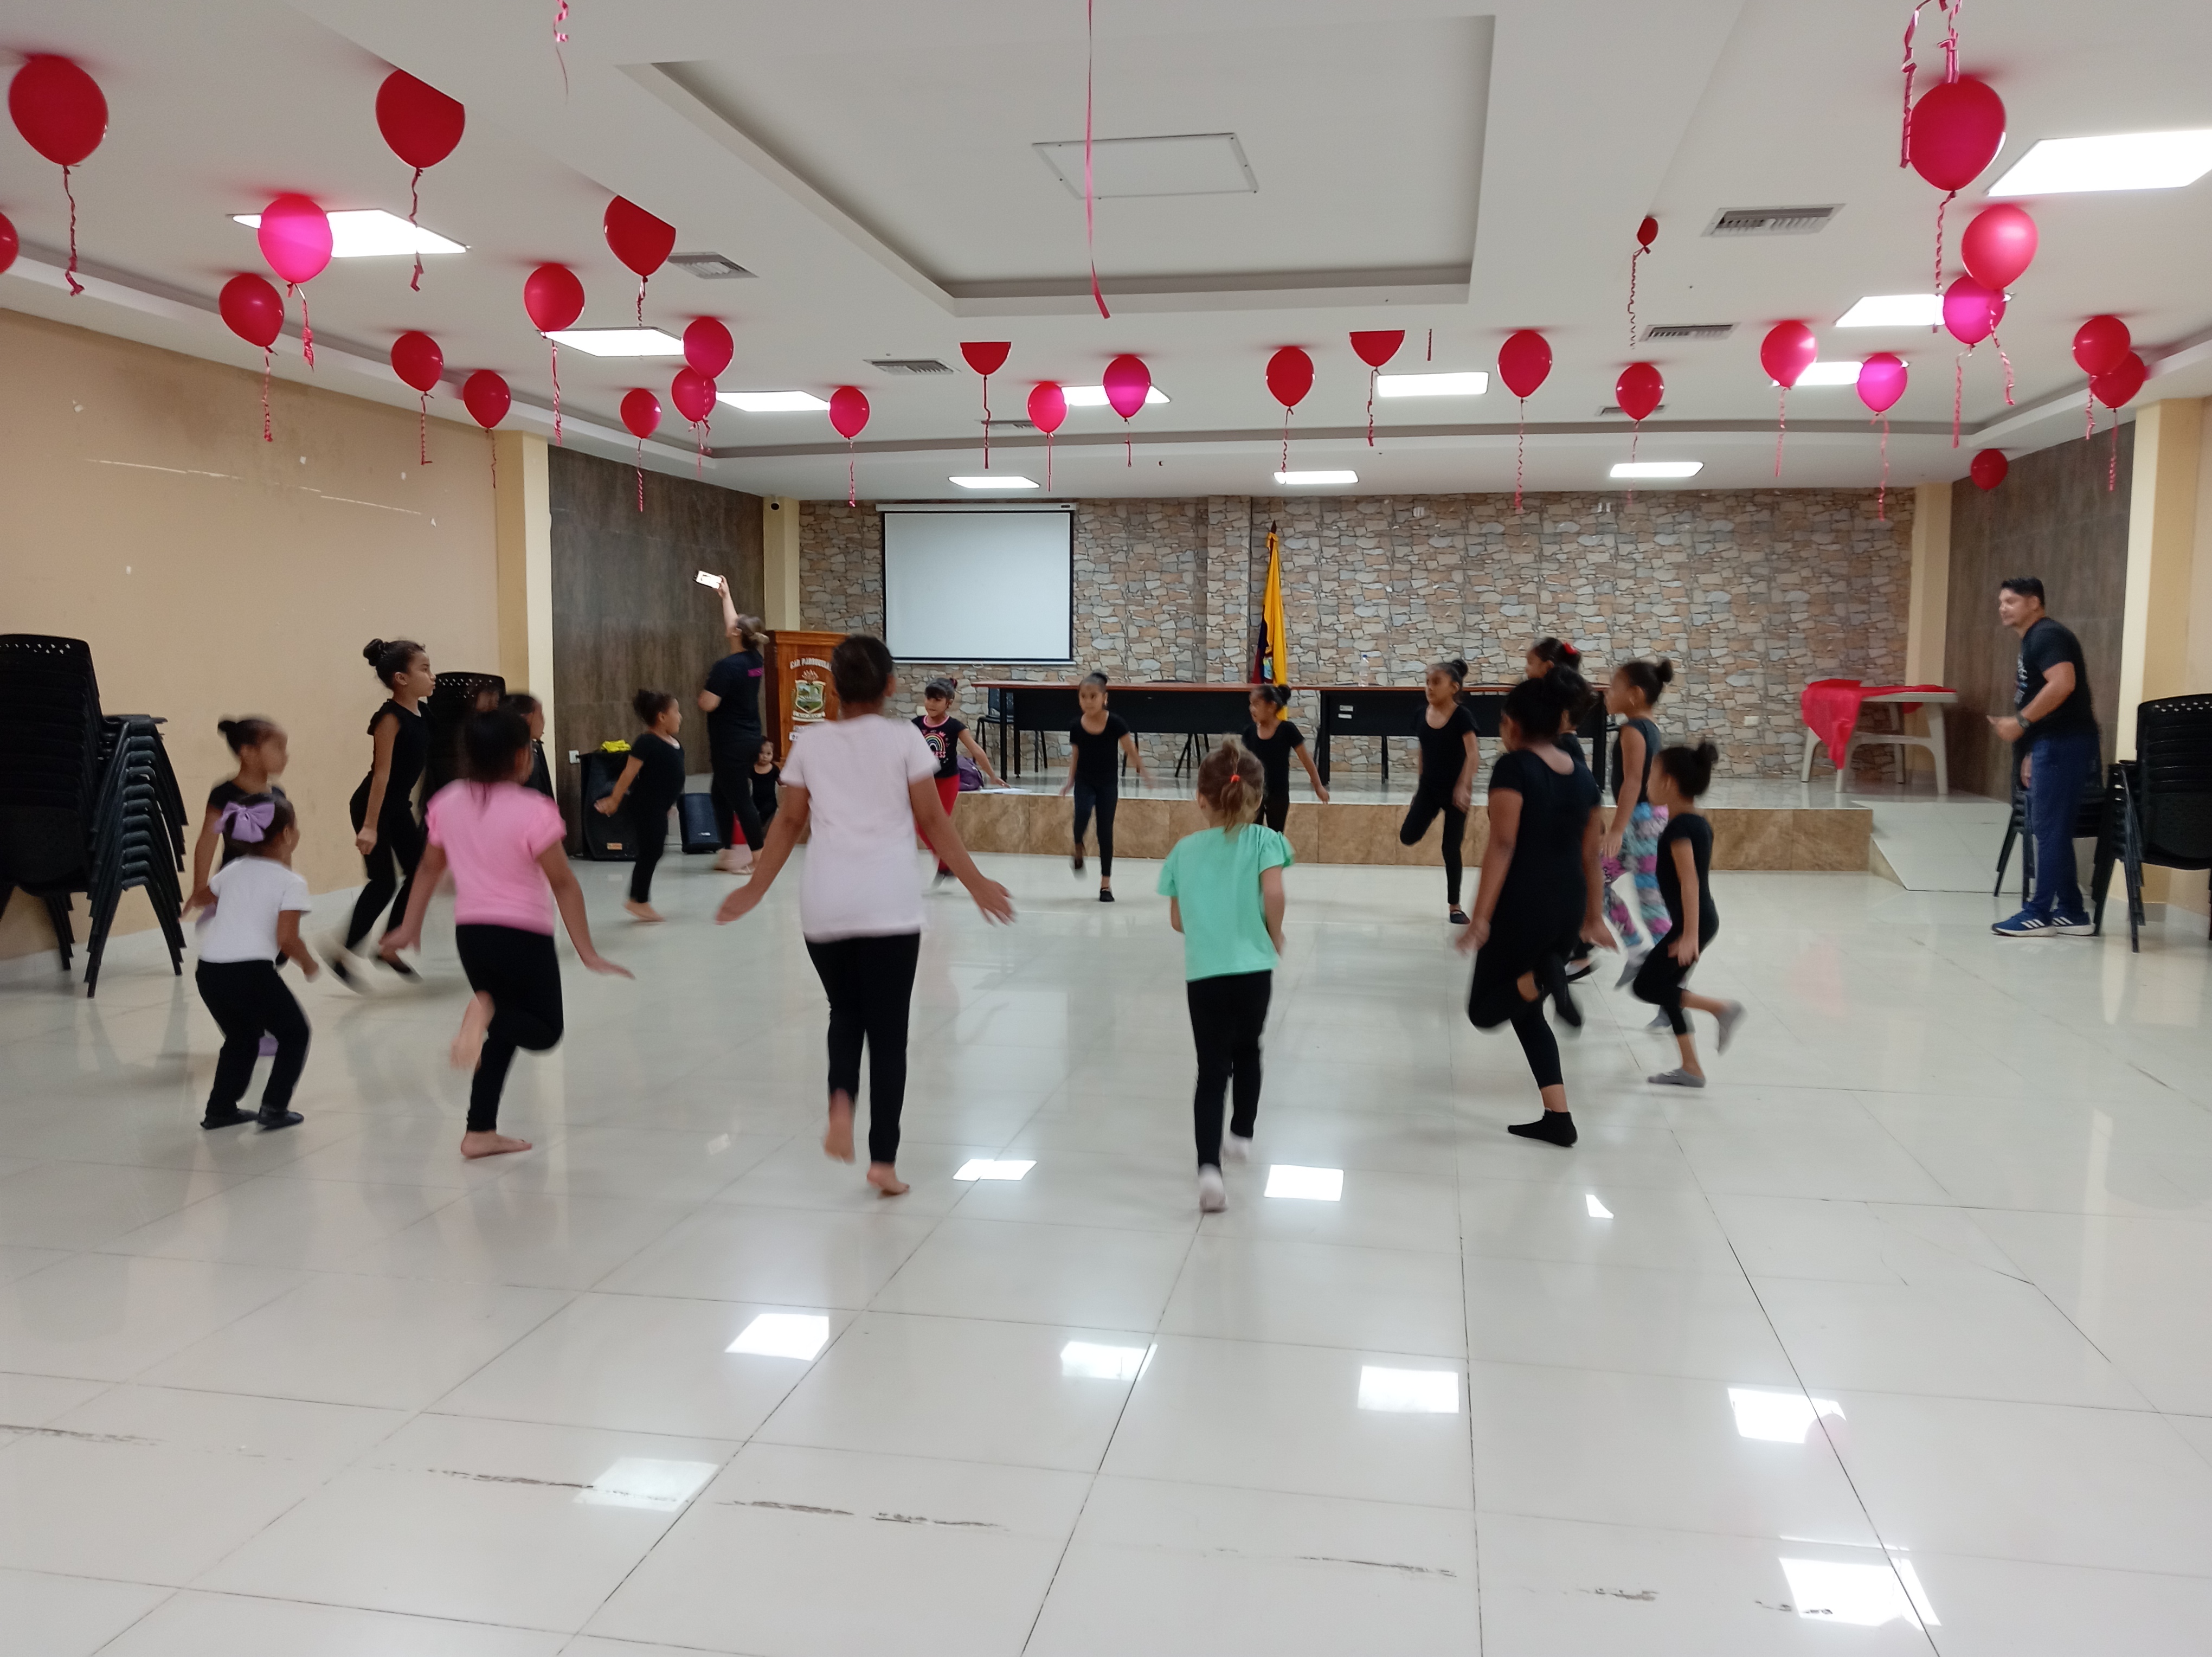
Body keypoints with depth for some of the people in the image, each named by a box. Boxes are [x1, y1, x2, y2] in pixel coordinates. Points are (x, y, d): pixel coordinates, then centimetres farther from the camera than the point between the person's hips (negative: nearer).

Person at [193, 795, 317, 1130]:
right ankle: (275, 1107, 5)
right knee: (295, 1033, 13)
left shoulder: (233, 870, 14)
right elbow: (287, 939, -12)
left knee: (241, 1038, 27)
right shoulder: (291, 883, -5)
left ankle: (220, 1108, 27)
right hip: (251, 972, -7)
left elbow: (205, 897, 32)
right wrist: (308, 963, 5)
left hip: (209, 971, 7)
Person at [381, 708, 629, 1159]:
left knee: (504, 1030, 20)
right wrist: (587, 953, -14)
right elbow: (564, 885, -17)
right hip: (522, 936, -6)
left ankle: (481, 1133, 15)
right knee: (545, 1031, 10)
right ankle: (488, 1008, -23)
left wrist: (409, 929, 22)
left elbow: (430, 870, 10)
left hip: (470, 933, 6)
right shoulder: (533, 812, -18)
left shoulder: (448, 803, -1)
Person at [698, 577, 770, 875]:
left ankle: (759, 859, 1)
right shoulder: (755, 660, 4)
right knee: (722, 794, 18)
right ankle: (727, 854, 22)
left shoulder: (727, 667, -19)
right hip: (750, 738, 9)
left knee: (740, 799, -3)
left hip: (731, 743, -9)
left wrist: (703, 691, 0)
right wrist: (725, 595, 31)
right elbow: (735, 625, 21)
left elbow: (707, 705, -23)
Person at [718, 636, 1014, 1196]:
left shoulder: (809, 742, 8)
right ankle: (884, 1160, 7)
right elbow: (932, 821, 0)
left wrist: (756, 888, 19)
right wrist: (976, 884, 8)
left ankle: (841, 1103, -4)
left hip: (825, 903, 2)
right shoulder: (903, 739, 1)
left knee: (845, 1013, 23)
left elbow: (789, 823, 9)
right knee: (888, 1029, 7)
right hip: (888, 903, -2)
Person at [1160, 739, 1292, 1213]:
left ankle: (1209, 1168, -14)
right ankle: (1242, 1136, 39)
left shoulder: (1184, 850, 8)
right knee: (1247, 1052, 25)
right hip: (1253, 968, -1)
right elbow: (1273, 893, -17)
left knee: (1212, 1069, 1)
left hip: (1203, 973, 1)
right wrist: (1275, 936, 1)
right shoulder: (1263, 840, -1)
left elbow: (1178, 920, 9)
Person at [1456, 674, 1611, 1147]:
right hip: (1568, 908, 7)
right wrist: (1593, 917, 25)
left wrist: (1481, 917, -18)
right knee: (1526, 1013, 19)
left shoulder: (1513, 767, -11)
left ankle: (1540, 977, -23)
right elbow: (1590, 855, 14)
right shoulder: (1582, 776, 8)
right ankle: (1558, 1119, 13)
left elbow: (1503, 846, -19)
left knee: (1484, 1011, 8)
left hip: (1522, 907, -7)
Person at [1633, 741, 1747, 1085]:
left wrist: (1690, 934, -31)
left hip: (1693, 922, -10)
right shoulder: (1699, 822, 10)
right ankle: (1690, 1067, 14)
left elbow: (1689, 880, -26)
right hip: (1704, 918, 10)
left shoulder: (1679, 827, -19)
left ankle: (1722, 1008, -7)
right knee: (1665, 986, 13)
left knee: (1647, 986, -5)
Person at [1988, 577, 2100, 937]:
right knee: (2051, 830, 12)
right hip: (2050, 745, 11)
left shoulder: (2048, 635, -10)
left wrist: (2021, 722, -22)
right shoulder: (2032, 641, 21)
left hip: (2063, 744, -11)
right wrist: (2030, 753, 20)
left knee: (2050, 830, -7)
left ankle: (2039, 914, -4)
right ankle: (2071, 912, 18)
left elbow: (2063, 684, -25)